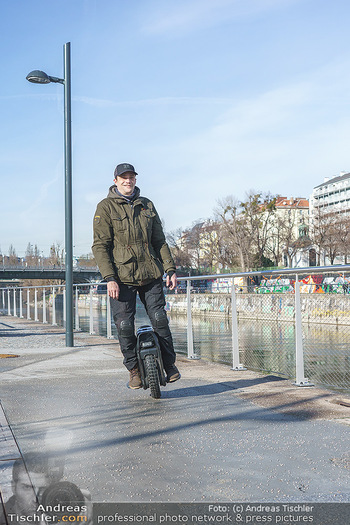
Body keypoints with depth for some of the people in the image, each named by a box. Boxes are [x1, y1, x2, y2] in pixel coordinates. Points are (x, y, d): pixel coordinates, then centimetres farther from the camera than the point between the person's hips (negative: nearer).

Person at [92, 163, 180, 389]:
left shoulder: (147, 205, 15)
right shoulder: (106, 207, 1)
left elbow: (159, 240, 18)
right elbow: (100, 246, -4)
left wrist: (170, 269, 10)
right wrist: (109, 278, -13)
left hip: (150, 274, 3)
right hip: (122, 276, -3)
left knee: (160, 319, 1)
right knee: (125, 325, -2)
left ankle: (169, 363, 19)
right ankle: (134, 369, 15)